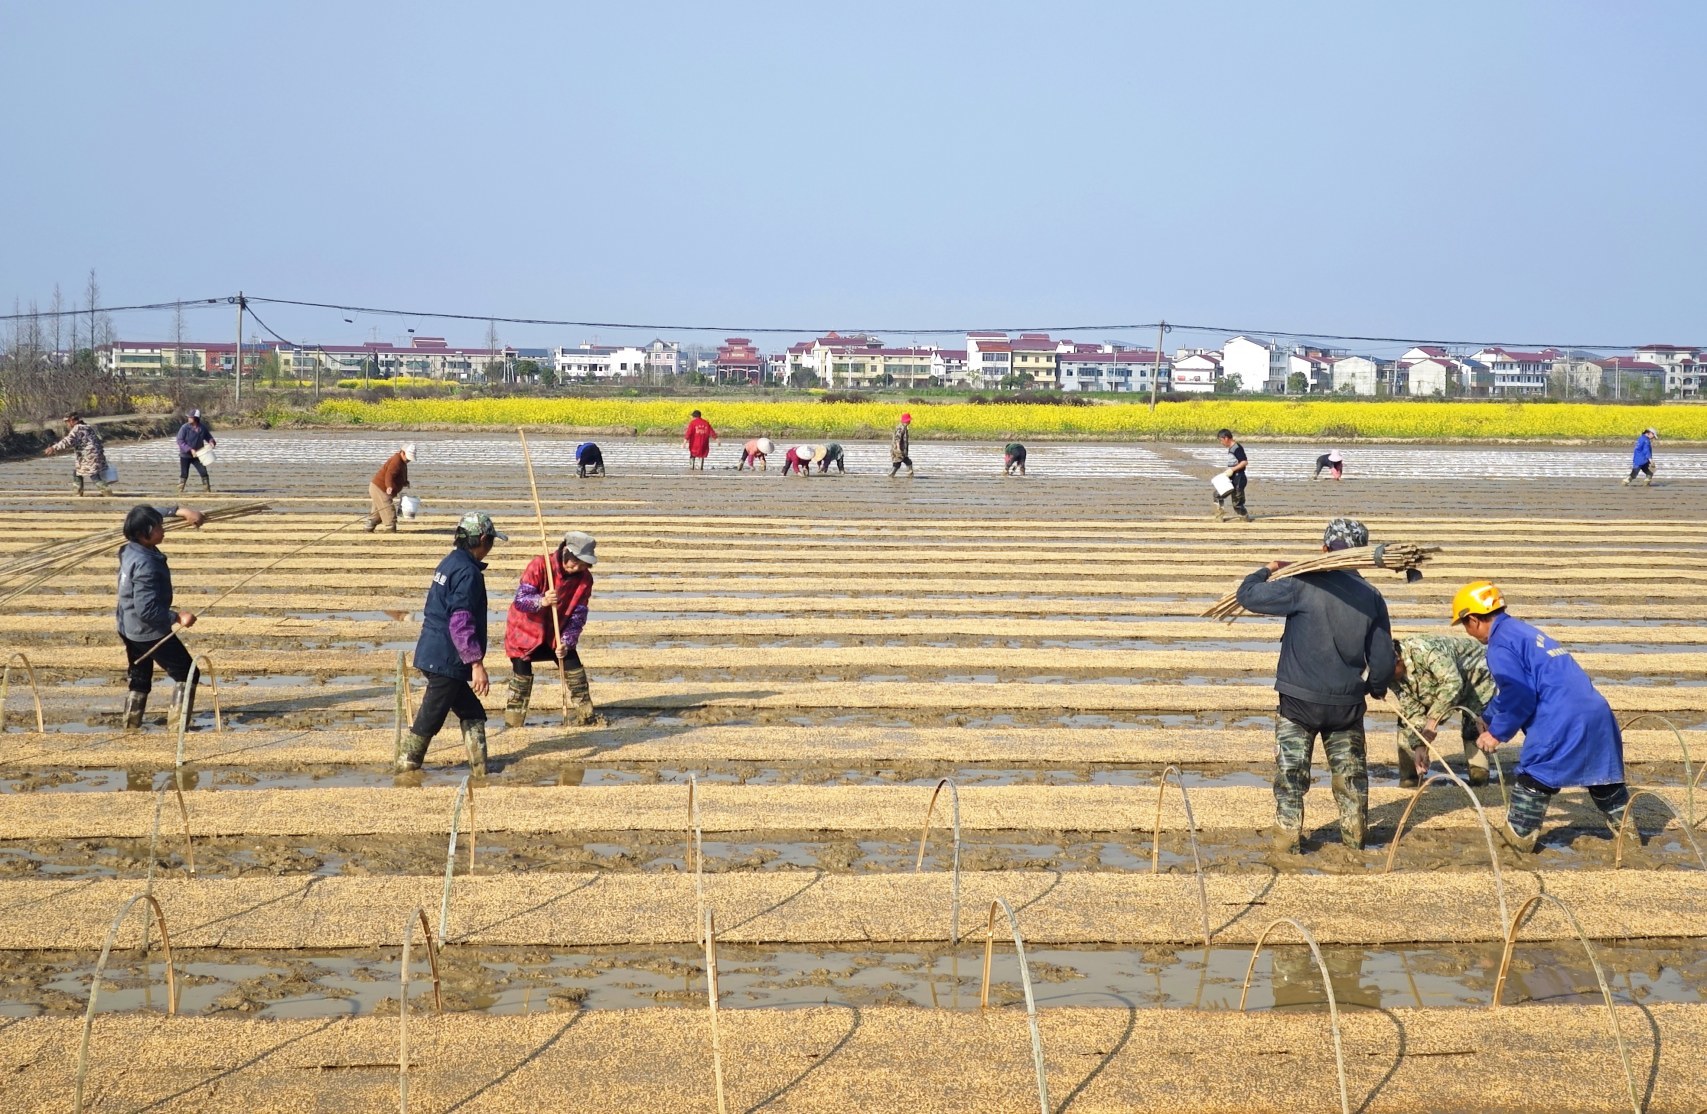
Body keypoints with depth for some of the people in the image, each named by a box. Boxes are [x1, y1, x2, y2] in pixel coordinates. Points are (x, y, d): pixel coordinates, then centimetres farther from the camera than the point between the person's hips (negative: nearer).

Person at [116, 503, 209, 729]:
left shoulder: (130, 549, -3)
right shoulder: (145, 566, -30)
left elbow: (154, 515, 14)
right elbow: (147, 610, -30)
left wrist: (181, 511, 5)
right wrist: (177, 617, -22)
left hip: (129, 628, 9)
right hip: (149, 631, -9)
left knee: (140, 677, 22)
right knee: (185, 673, 3)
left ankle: (131, 726, 27)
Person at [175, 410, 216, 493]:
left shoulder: (202, 427, -3)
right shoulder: (185, 428, -15)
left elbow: (208, 436, 13)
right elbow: (180, 441, -18)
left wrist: (211, 442, -11)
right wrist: (190, 450, -25)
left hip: (197, 455, 3)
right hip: (185, 455, -3)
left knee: (204, 472, -2)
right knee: (184, 474, 0)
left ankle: (207, 490, 6)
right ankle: (180, 491, 11)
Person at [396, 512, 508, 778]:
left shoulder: (449, 564, 14)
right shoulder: (468, 572, -17)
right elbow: (461, 623, -23)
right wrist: (477, 664, -22)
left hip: (433, 653, 10)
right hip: (448, 659, -10)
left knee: (472, 712, 14)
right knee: (430, 717, 0)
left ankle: (480, 771, 14)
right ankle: (407, 766, 10)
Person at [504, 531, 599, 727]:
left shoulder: (585, 578, -13)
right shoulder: (539, 566, -25)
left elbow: (578, 615, -10)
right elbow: (520, 600, -29)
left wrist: (566, 642, -22)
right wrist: (542, 601, -49)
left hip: (556, 632, 4)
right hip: (525, 630, -4)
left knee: (574, 667, 0)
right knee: (522, 676, -7)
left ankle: (584, 716, 13)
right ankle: (513, 723, 4)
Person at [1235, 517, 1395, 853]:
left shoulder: (1304, 586, -14)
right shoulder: (1372, 596, -1)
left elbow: (1247, 595, -11)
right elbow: (1383, 659, 3)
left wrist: (1267, 570, 9)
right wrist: (1377, 687, 23)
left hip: (1300, 701, -3)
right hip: (1348, 703, 3)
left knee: (1291, 773, 9)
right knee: (1351, 772, 18)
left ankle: (1288, 838, 12)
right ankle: (1354, 836, 26)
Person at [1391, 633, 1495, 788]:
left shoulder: (1423, 649, -41)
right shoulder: (1394, 677, -15)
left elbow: (1453, 683, -47)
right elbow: (1412, 710, -14)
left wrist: (1433, 718, -48)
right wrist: (1418, 746, -26)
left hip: (1476, 678, -7)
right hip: (1436, 688, 7)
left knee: (1473, 728, -23)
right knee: (1406, 719, -3)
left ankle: (1479, 774, -10)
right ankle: (1408, 777, 2)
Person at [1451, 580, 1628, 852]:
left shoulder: (1500, 644, -7)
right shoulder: (1522, 631, 22)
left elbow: (1519, 697, -13)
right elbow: (1509, 689, 33)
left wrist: (1498, 734, 0)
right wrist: (1488, 718, 37)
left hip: (1562, 721, -9)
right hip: (1597, 711, 9)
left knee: (1534, 777, 5)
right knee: (1602, 774, 22)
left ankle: (1518, 836, 13)